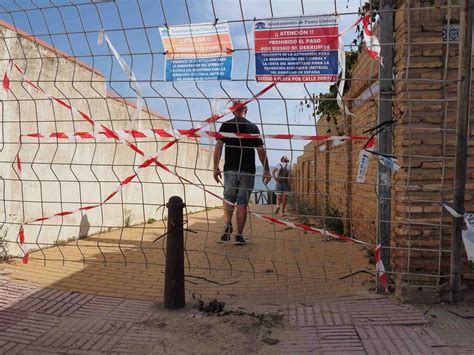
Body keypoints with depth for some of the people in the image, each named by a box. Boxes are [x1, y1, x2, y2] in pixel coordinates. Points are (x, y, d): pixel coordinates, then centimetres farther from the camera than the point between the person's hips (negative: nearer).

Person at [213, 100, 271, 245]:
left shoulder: (226, 125, 3)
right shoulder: (253, 127, 5)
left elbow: (218, 146, -4)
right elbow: (261, 150, 2)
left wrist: (215, 167, -1)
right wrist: (266, 170, 7)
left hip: (230, 169, 0)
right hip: (248, 171, 0)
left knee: (228, 199, 16)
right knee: (242, 204, 6)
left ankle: (228, 224, -7)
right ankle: (239, 235, 8)